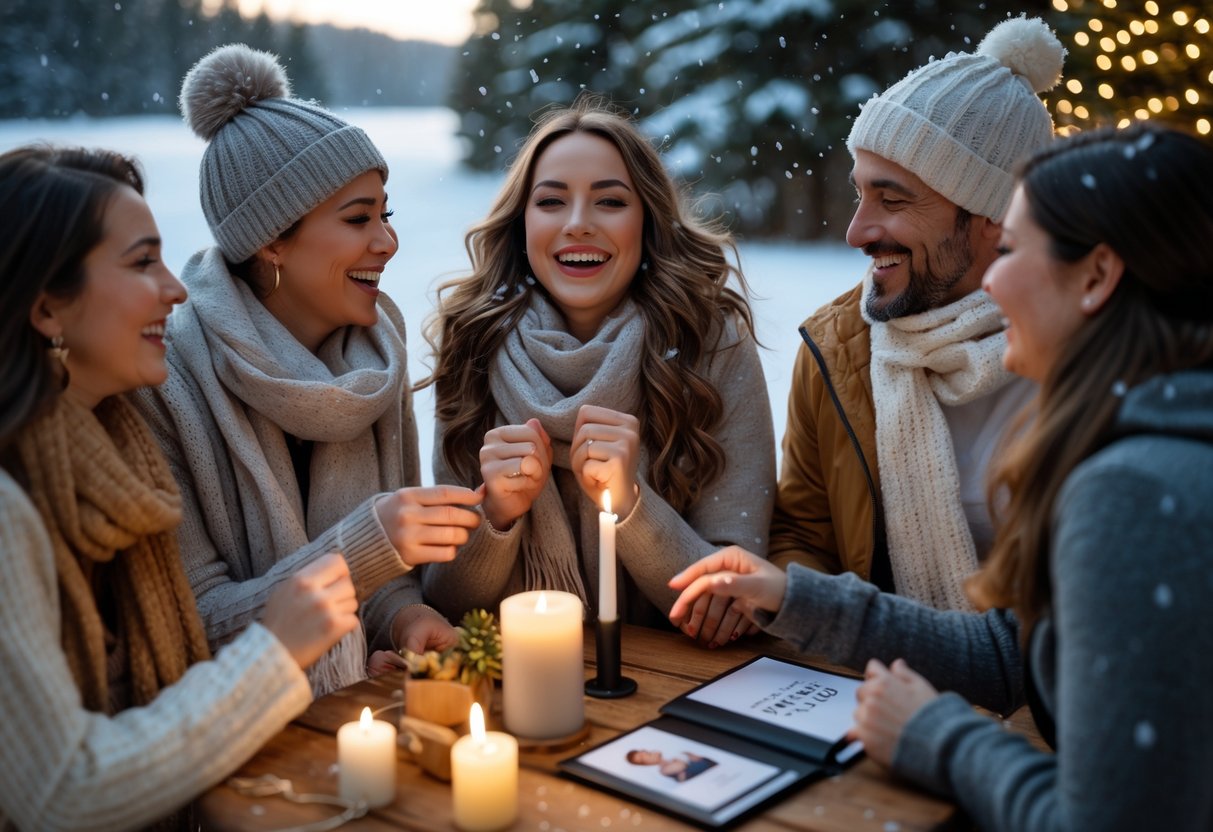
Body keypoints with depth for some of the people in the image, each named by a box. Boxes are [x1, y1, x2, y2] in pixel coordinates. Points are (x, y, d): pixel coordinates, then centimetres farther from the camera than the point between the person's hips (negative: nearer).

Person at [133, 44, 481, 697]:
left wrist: (399, 609, -12)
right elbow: (192, 629, -15)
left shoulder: (376, 343, -1)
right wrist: (363, 548, -28)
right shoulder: (168, 381, -18)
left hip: (368, 704, 4)